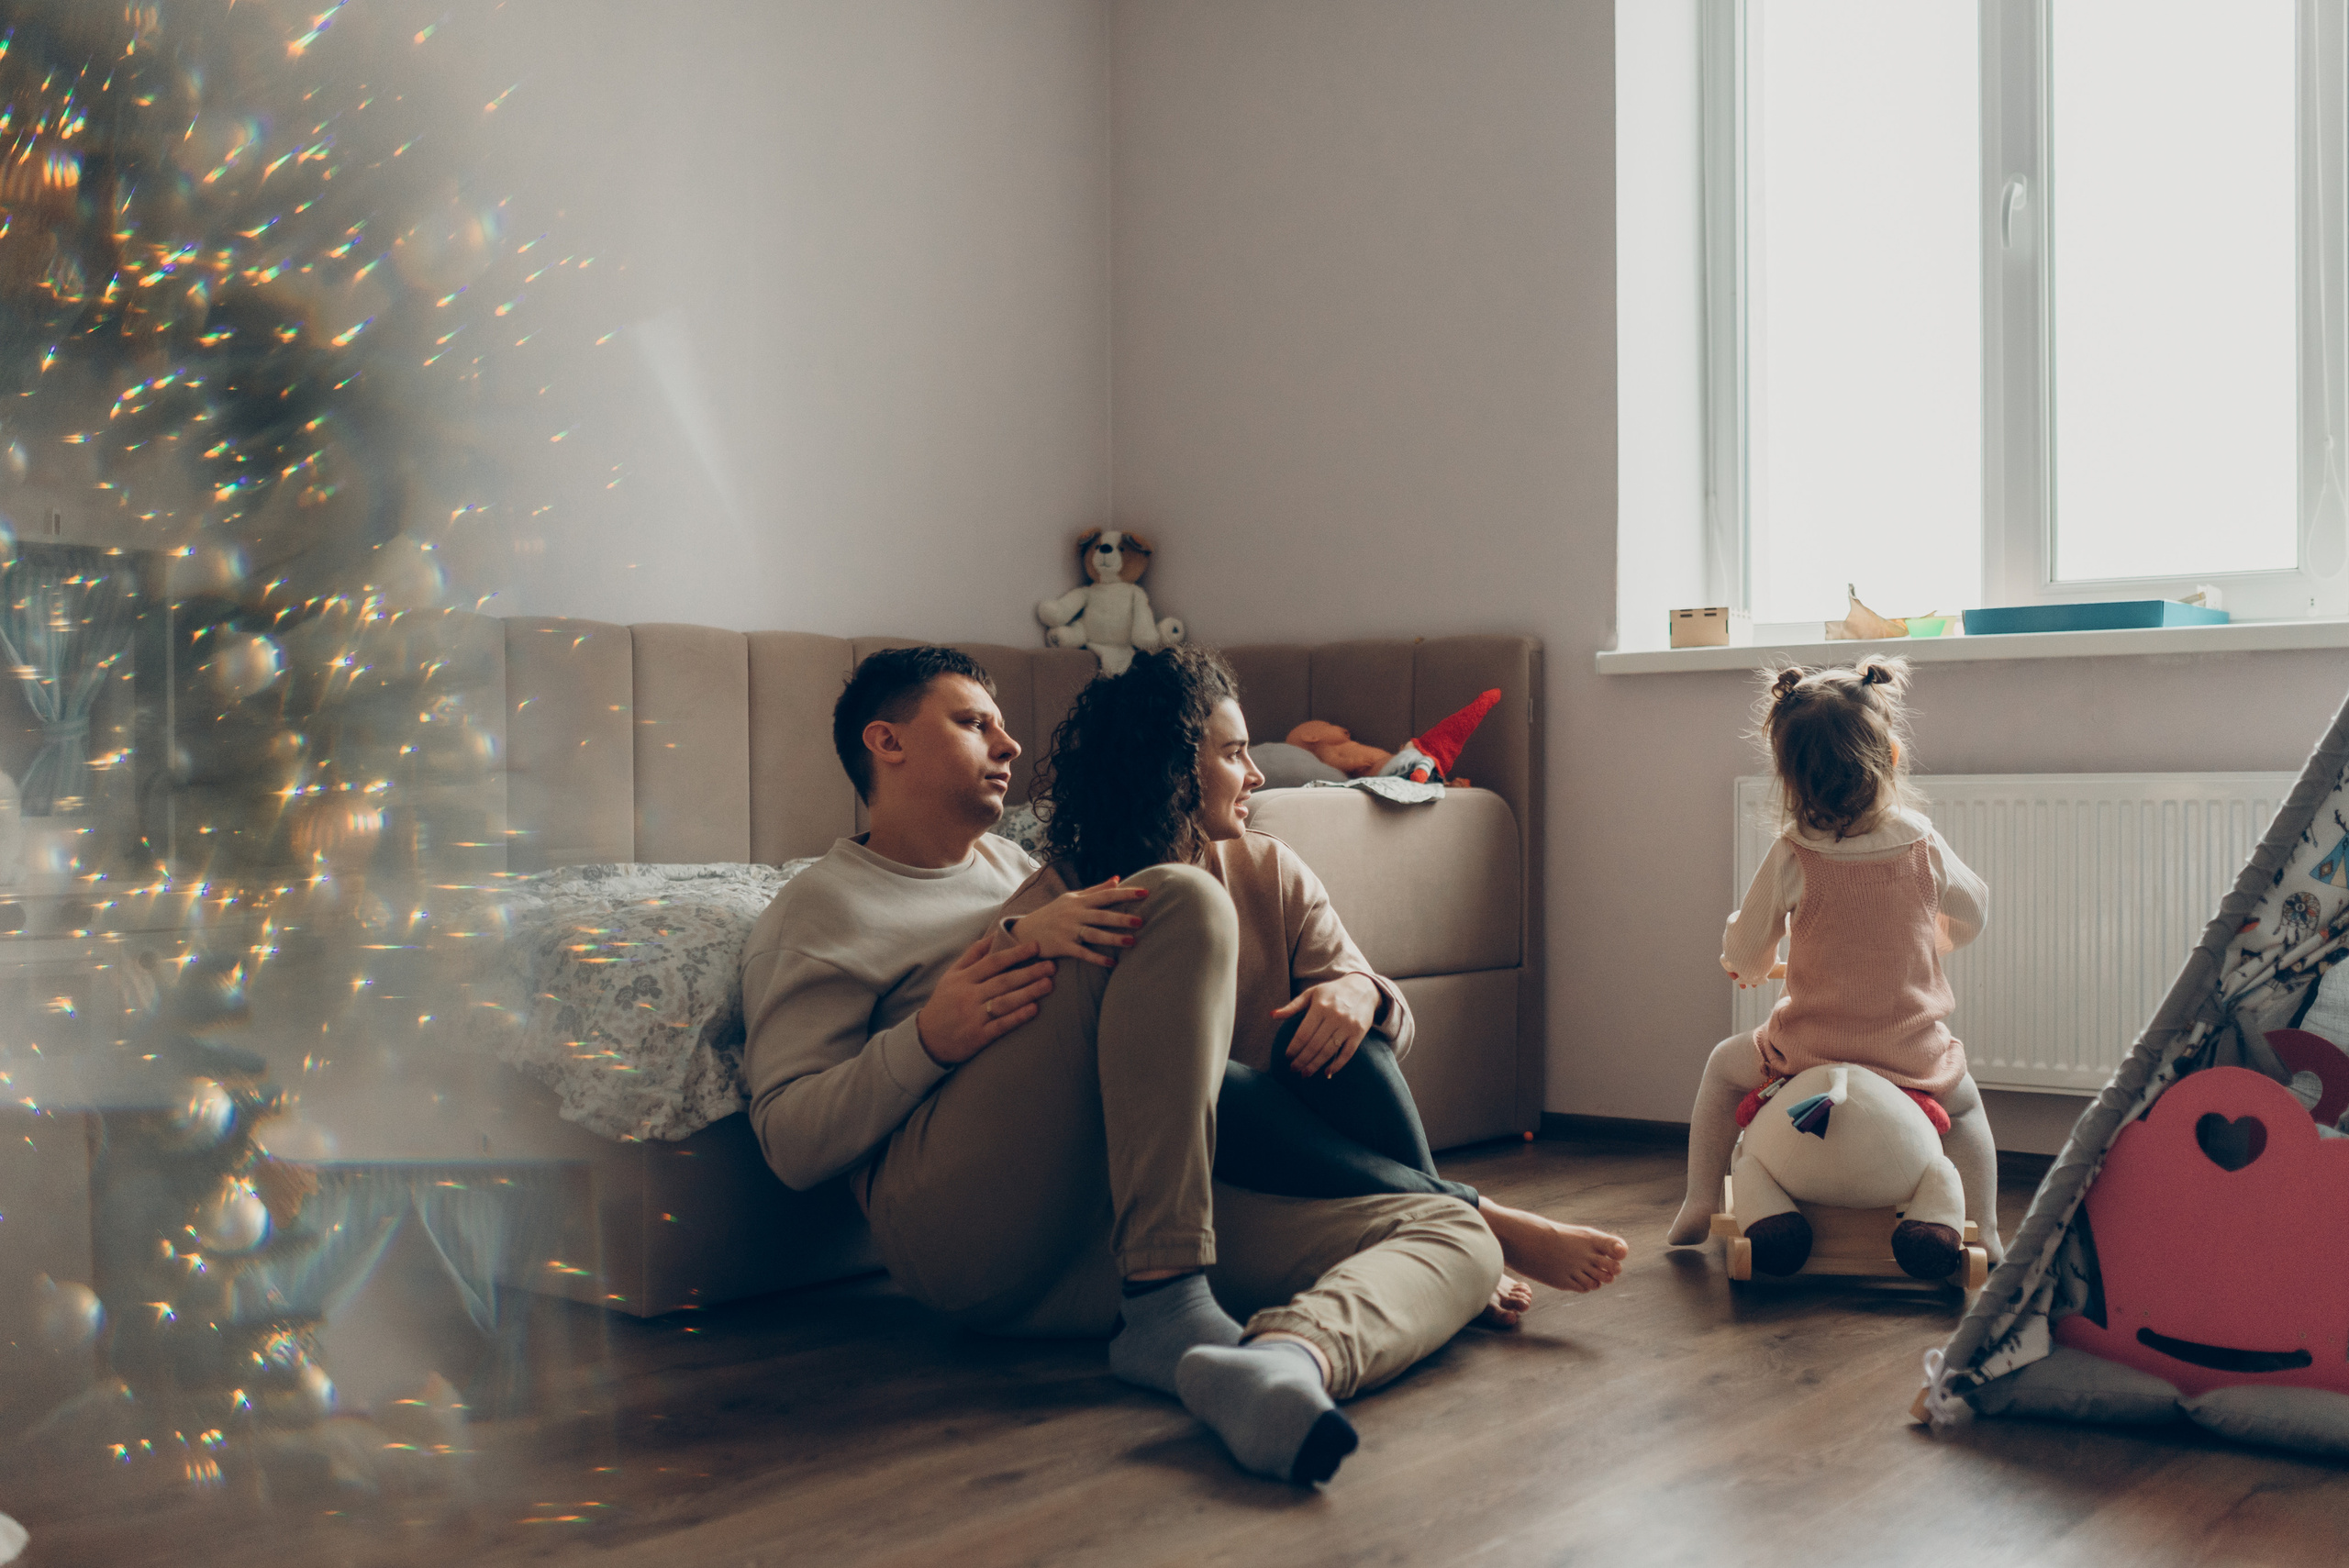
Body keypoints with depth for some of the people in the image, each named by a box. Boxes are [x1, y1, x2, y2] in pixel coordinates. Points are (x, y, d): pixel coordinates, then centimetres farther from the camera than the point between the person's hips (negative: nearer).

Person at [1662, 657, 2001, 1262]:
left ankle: (1699, 1206, 25)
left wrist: (1741, 958, 19)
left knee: (1724, 1066, 27)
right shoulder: (1922, 843, -7)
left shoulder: (1792, 856, -15)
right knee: (1963, 1100, 34)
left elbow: (1745, 959, -6)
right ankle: (1983, 1232, 25)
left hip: (1811, 1051, -2)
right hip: (1913, 1054, 2)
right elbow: (1971, 916, 13)